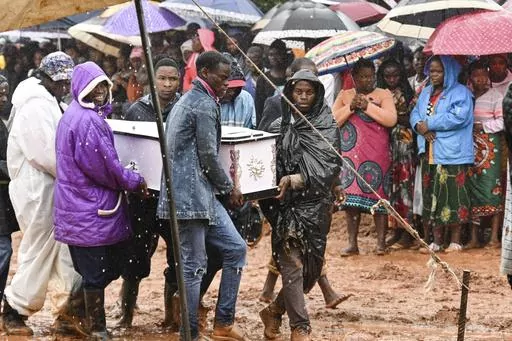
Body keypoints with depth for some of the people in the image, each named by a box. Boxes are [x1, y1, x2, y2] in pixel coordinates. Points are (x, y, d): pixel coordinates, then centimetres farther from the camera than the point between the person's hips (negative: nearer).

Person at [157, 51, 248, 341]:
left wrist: (225, 187, 22)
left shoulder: (188, 100, 19)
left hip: (203, 194, 10)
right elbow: (208, 157, -14)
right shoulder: (205, 105, -13)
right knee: (194, 266, -3)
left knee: (235, 249, 10)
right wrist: (229, 188, 1)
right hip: (192, 195, -10)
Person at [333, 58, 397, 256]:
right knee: (351, 197, -1)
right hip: (351, 154, 2)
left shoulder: (383, 95, 6)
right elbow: (333, 120, 4)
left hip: (377, 154, -2)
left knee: (378, 196, -4)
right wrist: (350, 107, -9)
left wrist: (367, 106, -12)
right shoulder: (344, 96, 15)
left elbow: (391, 120, -9)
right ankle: (352, 243, 3)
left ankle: (381, 242, 1)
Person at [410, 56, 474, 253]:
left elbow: (459, 117, -18)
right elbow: (415, 113, 16)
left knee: (452, 195, -7)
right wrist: (419, 126, -9)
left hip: (452, 155, -7)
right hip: (429, 153, 7)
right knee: (432, 195, 6)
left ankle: (455, 241, -2)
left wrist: (429, 124, -14)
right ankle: (437, 240, 12)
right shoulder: (426, 93, 19)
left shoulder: (460, 93, -4)